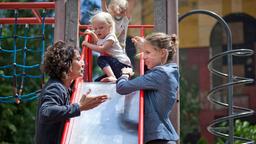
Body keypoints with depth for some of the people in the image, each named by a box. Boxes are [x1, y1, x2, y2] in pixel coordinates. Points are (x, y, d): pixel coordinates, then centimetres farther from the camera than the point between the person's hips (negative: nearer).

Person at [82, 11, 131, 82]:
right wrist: (92, 34, 29)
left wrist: (88, 44, -20)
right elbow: (97, 43, 40)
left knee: (101, 59, -26)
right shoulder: (102, 38, 13)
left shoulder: (110, 37, -15)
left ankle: (112, 77, -39)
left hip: (123, 65, -10)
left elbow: (101, 49, -29)